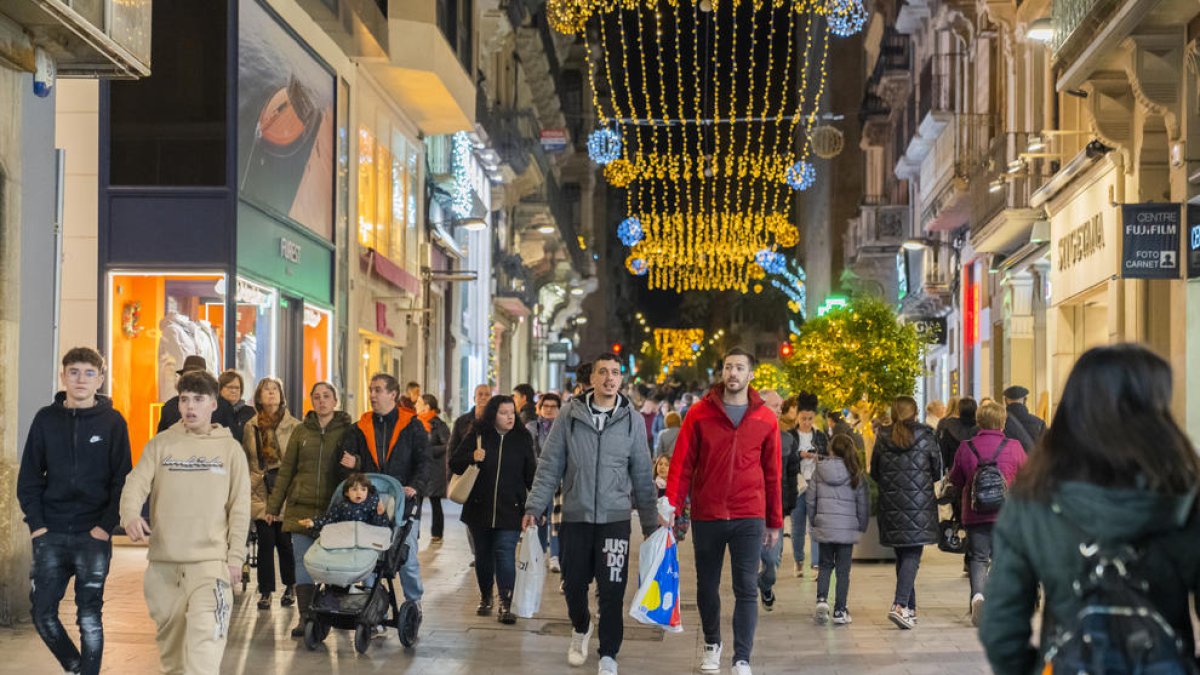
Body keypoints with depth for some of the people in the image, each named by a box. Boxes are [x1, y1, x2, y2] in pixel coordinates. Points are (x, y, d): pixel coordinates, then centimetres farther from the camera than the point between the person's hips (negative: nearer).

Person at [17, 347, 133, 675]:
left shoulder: (113, 421, 0)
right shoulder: (46, 419, 5)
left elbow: (122, 479, -2)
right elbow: (28, 476, 6)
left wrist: (106, 525, -11)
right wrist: (36, 522, -3)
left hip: (93, 536, -3)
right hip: (50, 535, 3)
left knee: (89, 617, -1)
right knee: (42, 612, 4)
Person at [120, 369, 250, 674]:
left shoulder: (230, 448, 4)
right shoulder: (160, 444, 7)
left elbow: (240, 507, 3)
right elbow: (136, 483, -5)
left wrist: (235, 558, -2)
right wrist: (131, 516, -27)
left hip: (210, 561, -2)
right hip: (163, 562, 3)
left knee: (204, 639, -15)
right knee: (169, 637, 12)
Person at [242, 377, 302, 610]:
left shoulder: (293, 426, -3)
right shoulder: (250, 427, 6)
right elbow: (245, 460, 11)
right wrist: (249, 484, 5)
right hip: (260, 493, 2)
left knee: (284, 541, 1)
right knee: (265, 541, -1)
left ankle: (290, 586, 22)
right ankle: (265, 591, 9)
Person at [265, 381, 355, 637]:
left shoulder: (348, 431, 4)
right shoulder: (301, 432, 10)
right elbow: (286, 470, 12)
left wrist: (355, 463, -17)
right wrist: (274, 506, 11)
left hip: (334, 508, -1)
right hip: (302, 507, 2)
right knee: (303, 561, -3)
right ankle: (305, 615, -1)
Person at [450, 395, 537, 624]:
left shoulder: (522, 438, 3)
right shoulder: (477, 436, 1)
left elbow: (531, 473, 6)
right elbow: (454, 463, 3)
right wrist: (471, 458, -16)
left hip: (510, 509, -1)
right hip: (480, 508, 2)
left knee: (506, 554, -11)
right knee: (483, 554, 13)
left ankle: (505, 605, -11)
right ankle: (485, 598, 31)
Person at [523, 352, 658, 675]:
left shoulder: (632, 420, 1)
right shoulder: (570, 415, 0)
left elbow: (643, 476, 5)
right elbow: (550, 465, 2)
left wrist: (650, 523, 6)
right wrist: (534, 507, -5)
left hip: (615, 518, -1)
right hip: (575, 516, 1)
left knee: (612, 591, -3)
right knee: (573, 584, 10)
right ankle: (581, 628, 40)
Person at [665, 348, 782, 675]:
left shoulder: (765, 420, 2)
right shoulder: (699, 414, -1)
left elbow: (772, 474, 6)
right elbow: (682, 463, -2)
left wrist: (775, 522, 7)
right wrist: (672, 505, -13)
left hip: (749, 518, 0)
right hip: (706, 516, 1)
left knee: (747, 589, -2)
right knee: (707, 585, 13)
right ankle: (712, 645, 33)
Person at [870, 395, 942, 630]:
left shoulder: (883, 439, 1)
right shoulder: (925, 437, -4)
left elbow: (874, 474, 8)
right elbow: (937, 471, 3)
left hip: (891, 504, 3)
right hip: (919, 503, -3)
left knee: (902, 555, 14)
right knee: (912, 555, -4)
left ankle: (910, 608, 19)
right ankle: (900, 606, -21)